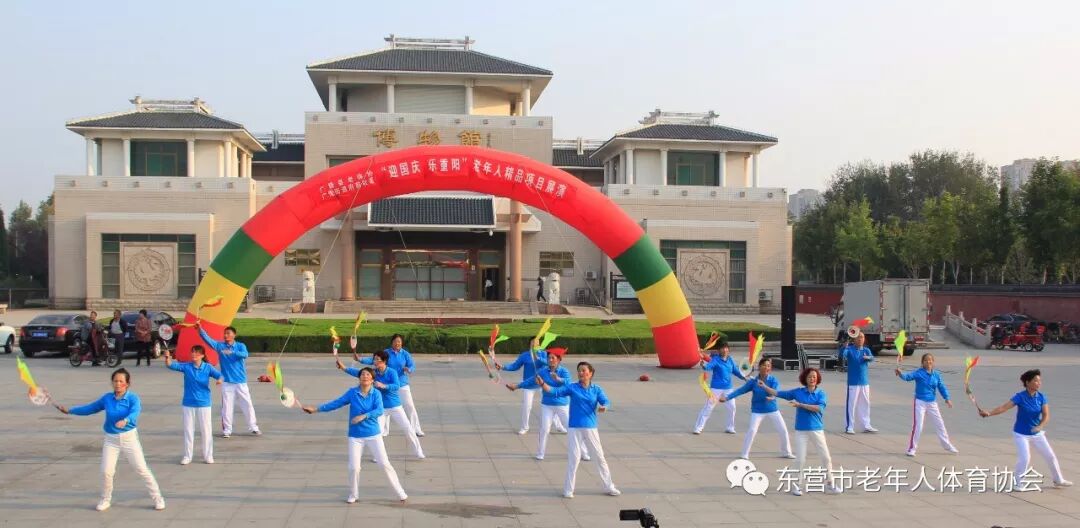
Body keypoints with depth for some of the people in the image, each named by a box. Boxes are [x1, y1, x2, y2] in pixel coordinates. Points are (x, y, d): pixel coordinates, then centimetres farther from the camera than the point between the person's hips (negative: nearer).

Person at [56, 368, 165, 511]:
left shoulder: (133, 398, -12)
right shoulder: (107, 398, 1)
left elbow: (135, 412, -31)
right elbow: (89, 408, 15)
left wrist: (125, 421, -52)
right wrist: (69, 411, 16)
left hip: (129, 437, -3)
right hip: (111, 439, 3)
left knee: (142, 469, -3)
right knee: (106, 471, -3)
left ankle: (157, 498, 9)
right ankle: (105, 499, 21)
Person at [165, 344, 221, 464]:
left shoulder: (208, 367, -6)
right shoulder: (186, 366, -3)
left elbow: (219, 375, -16)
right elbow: (170, 365, -10)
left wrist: (220, 379, -40)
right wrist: (167, 357, -31)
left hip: (204, 403, -1)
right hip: (188, 404, 1)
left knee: (206, 430, 6)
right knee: (188, 430, 10)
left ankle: (208, 456, 19)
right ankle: (187, 456, 22)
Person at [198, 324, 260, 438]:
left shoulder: (240, 346, -1)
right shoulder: (220, 346, 4)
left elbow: (245, 355, -21)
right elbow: (207, 338, -9)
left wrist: (232, 352, -37)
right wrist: (200, 329, -26)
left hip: (241, 382, -1)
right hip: (227, 382, 1)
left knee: (247, 405, 4)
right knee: (226, 407, 2)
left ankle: (253, 428, 14)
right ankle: (226, 430, 12)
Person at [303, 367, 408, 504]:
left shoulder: (376, 394, -5)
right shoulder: (352, 392, -1)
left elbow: (379, 411, -18)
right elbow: (336, 403, 3)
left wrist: (364, 416, -29)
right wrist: (316, 409, 1)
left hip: (373, 435, -1)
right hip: (355, 436, 1)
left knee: (385, 464, -3)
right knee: (353, 467, -1)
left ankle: (401, 494, 7)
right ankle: (353, 495, 24)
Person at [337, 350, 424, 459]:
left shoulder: (392, 372, -14)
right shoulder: (373, 372, -4)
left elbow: (397, 386, -27)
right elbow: (358, 372, -11)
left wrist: (383, 386, -39)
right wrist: (344, 368, -21)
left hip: (395, 406, -3)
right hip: (381, 407, 3)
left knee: (408, 428, 0)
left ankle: (418, 451, 14)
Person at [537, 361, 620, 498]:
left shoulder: (596, 389, 2)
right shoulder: (572, 388, 1)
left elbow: (606, 401, -10)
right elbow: (555, 391, -8)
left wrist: (603, 407, -33)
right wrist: (542, 383, -24)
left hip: (591, 428, 1)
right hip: (575, 428, -1)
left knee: (599, 457, 9)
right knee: (573, 458, -1)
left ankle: (609, 487, 21)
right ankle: (568, 489, 10)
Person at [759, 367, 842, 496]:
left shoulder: (821, 394, 0)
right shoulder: (797, 392, 3)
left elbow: (819, 408, -17)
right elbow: (778, 393, 4)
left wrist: (800, 404, -17)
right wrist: (764, 387, -6)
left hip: (817, 430, 0)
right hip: (801, 431, 0)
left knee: (826, 458, 5)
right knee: (800, 460, 2)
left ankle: (831, 485, 18)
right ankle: (797, 486, 15)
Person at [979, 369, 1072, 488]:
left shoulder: (1041, 397, -6)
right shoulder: (1020, 397, -18)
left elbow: (1046, 415, -11)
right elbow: (1003, 407, -27)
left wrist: (1040, 426, -31)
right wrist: (989, 413, -41)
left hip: (1037, 433, 5)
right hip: (1021, 434, -5)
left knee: (1051, 456, 11)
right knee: (1024, 459, -15)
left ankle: (1058, 480, 32)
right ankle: (1016, 482, 6)